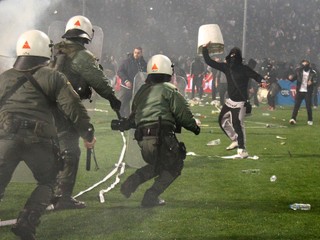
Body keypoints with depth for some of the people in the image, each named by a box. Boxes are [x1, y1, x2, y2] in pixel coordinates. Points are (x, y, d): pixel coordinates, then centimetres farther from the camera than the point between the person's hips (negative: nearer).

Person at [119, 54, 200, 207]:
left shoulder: (141, 91, 21)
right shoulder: (169, 90, 1)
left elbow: (133, 118, 22)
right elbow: (183, 113, -3)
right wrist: (194, 127, 14)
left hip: (142, 139, 7)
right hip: (162, 137, -7)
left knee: (157, 165, 28)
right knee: (174, 165, 13)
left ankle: (131, 182, 6)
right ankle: (151, 197, 2)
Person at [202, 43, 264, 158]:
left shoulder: (244, 69, -13)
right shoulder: (226, 67, 3)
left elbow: (256, 76, -23)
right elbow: (209, 62, 9)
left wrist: (262, 81, -44)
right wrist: (205, 49, 4)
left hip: (240, 102, -8)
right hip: (230, 100, 8)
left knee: (237, 124, -16)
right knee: (222, 120, 18)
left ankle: (242, 149, -10)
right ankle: (235, 140, 32)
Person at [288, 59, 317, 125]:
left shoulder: (313, 72, -5)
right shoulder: (299, 70, 0)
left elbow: (315, 81, -8)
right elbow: (294, 77, 1)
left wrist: (311, 82, -31)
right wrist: (290, 78, -22)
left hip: (308, 92, -1)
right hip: (299, 91, 1)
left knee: (308, 106, 1)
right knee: (296, 105, -5)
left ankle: (310, 120, 15)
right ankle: (293, 118, -5)